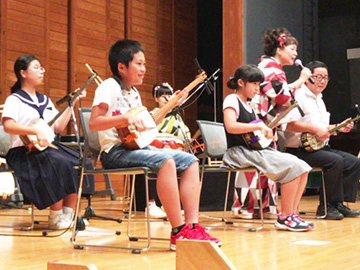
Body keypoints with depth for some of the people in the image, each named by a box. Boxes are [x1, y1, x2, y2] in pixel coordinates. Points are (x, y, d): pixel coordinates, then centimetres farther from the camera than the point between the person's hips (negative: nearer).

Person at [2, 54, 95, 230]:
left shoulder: (45, 100, 20)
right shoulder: (15, 99, -2)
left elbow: (59, 127, 15)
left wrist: (72, 103, 13)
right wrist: (37, 131, -31)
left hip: (48, 147, 7)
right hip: (24, 152, -7)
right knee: (61, 165, -31)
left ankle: (67, 215, -8)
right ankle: (55, 219, -19)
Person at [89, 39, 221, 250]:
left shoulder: (134, 92, 20)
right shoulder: (110, 87, -6)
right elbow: (94, 123, -18)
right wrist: (125, 118, -29)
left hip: (137, 146, 9)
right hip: (116, 151, -9)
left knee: (191, 161, -2)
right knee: (165, 161, -33)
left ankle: (193, 226, -11)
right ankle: (178, 232, -29)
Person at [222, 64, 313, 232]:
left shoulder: (248, 105, 21)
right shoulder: (232, 100, -6)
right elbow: (231, 127, -24)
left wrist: (266, 129, 8)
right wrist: (259, 126, -22)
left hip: (255, 149, 9)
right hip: (239, 152, -9)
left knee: (303, 168, -4)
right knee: (292, 167, -23)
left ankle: (292, 213, -2)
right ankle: (285, 218, -15)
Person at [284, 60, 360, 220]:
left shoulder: (318, 99, 23)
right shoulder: (298, 95, -10)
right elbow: (289, 123, -24)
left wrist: (338, 128, 15)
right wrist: (315, 129, -25)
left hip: (320, 147, 10)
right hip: (300, 150, -10)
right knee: (335, 161, -30)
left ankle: (340, 203, 0)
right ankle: (326, 207, -19)